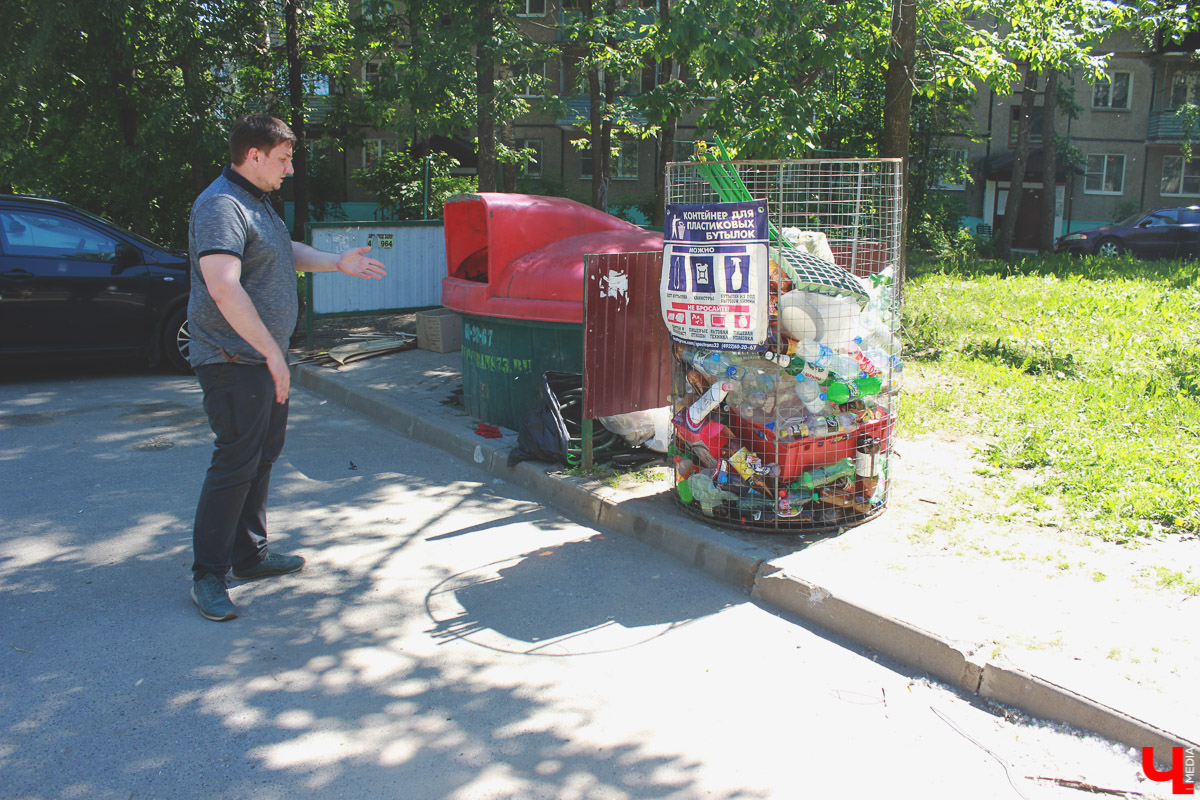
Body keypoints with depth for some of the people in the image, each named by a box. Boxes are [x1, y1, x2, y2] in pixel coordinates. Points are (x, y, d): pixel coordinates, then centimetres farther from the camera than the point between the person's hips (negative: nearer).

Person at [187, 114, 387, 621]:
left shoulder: (256, 203, 17)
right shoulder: (221, 207, -18)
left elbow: (285, 253, 33)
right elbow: (223, 287, -30)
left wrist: (337, 263, 18)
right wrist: (271, 351, -30)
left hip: (264, 357, 11)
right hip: (234, 361, -11)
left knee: (264, 454, 16)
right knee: (236, 462, -7)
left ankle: (249, 555, 29)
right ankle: (208, 575, 3)